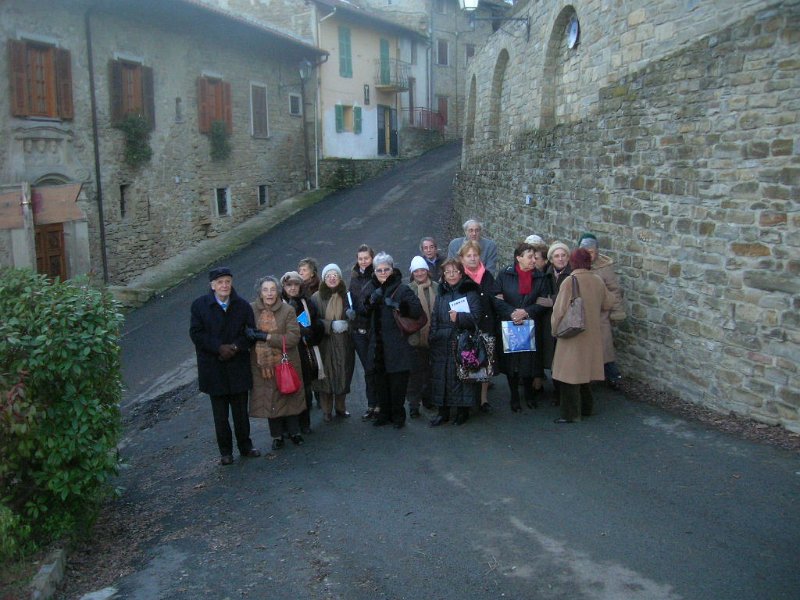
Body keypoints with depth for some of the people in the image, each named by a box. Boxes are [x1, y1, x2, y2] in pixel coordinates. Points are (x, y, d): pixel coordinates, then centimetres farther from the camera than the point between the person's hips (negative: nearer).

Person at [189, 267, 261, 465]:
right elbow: (196, 333, -8)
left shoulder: (242, 305, -1)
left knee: (241, 410, 12)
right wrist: (219, 348, -17)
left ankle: (245, 445, 27)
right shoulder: (200, 305, -5)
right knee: (220, 413, 8)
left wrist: (236, 346, -16)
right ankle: (225, 451, 20)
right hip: (213, 368, -1)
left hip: (238, 366, 1)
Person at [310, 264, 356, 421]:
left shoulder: (347, 295, 4)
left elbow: (355, 319, 11)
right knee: (326, 375, 0)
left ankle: (340, 407, 23)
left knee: (343, 375, 6)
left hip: (343, 344, 2)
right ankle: (326, 411, 12)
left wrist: (352, 315, -12)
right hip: (324, 344, -2)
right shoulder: (317, 297, -1)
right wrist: (331, 325, -17)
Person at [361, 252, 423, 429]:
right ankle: (384, 413, 24)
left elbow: (417, 309, -11)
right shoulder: (370, 289, 10)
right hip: (377, 344, 4)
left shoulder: (401, 289, -5)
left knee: (398, 383, 1)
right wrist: (371, 301, -9)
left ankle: (398, 415, 16)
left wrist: (398, 306, -22)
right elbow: (363, 314, 10)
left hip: (397, 345, -4)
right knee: (381, 382, 10)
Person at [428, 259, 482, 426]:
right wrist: (432, 338, 8)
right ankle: (443, 412, 15)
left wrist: (459, 317, -23)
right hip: (441, 343, 4)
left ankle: (463, 411, 14)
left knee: (461, 376, -1)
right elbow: (434, 319, 16)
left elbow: (476, 317, -8)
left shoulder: (470, 292, 0)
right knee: (440, 376, 4)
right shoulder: (441, 294, 16)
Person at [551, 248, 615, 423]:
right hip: (592, 335, 6)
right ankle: (586, 407, 29)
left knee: (570, 375, 3)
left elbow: (560, 309, -16)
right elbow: (608, 303, 13)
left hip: (573, 335, -6)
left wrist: (555, 327, 0)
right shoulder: (597, 281, 0)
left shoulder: (570, 281, -17)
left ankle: (571, 414, 7)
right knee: (583, 371, 19)